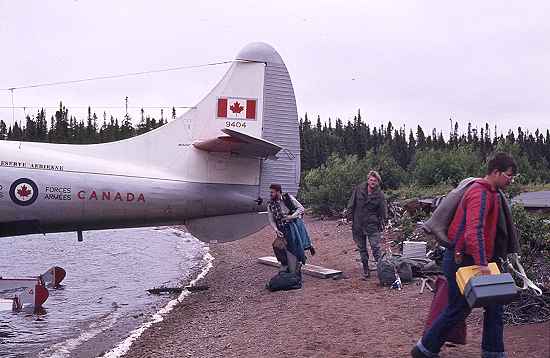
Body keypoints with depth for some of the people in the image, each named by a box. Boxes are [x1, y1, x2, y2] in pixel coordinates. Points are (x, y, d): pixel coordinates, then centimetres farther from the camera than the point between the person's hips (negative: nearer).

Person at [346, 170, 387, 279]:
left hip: (372, 225, -3)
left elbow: (382, 212, -1)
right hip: (358, 224, 3)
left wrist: (381, 224, -4)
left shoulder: (379, 195, -5)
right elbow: (352, 202, 9)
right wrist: (349, 212, 2)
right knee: (362, 247, 10)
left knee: (375, 247, -9)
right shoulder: (359, 189, 0)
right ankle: (365, 268, 20)